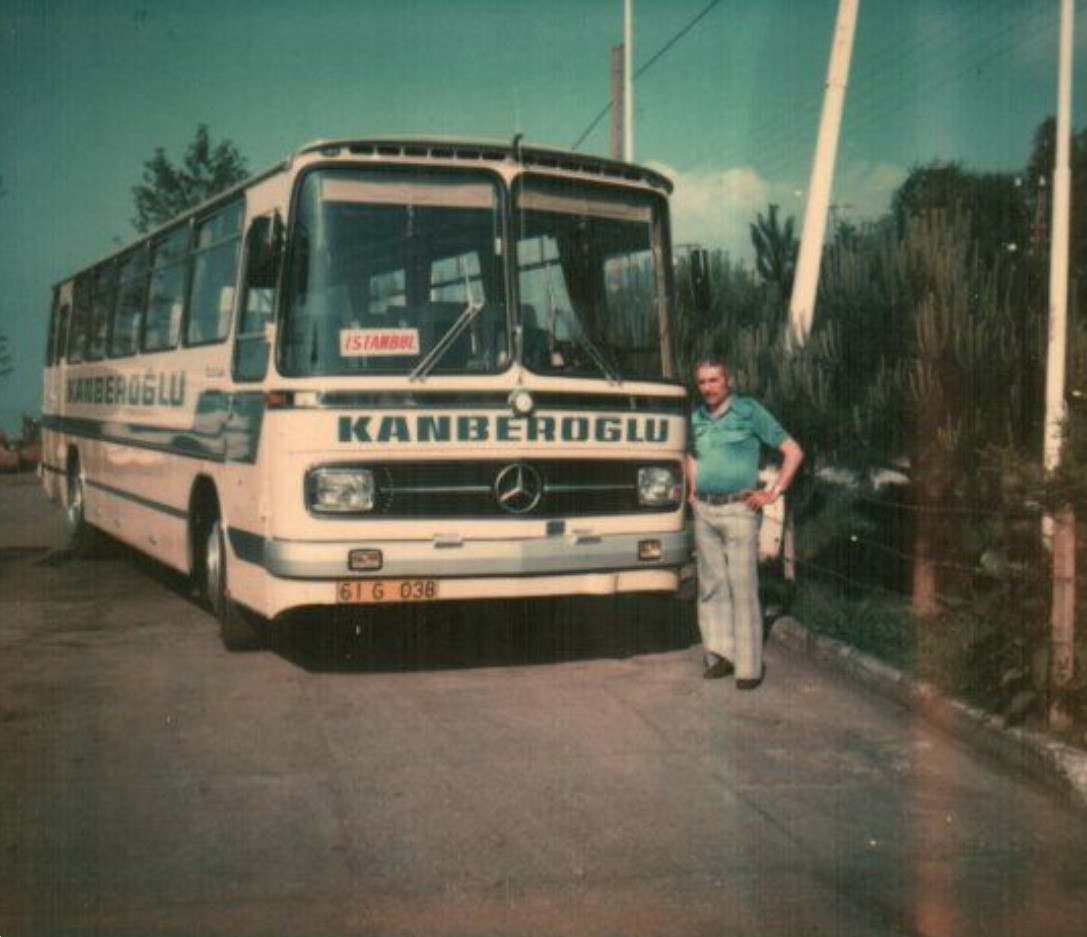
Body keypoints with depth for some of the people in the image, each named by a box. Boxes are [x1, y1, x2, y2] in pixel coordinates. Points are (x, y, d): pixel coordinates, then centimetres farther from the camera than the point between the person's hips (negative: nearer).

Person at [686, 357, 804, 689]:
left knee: (742, 587, -6)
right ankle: (720, 655, 15)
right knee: (711, 586, 7)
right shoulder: (697, 417, 12)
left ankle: (749, 666, -3)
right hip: (704, 511, 6)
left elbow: (793, 451, -3)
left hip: (739, 509, -5)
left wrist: (774, 493, -7)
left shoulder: (749, 411, -3)